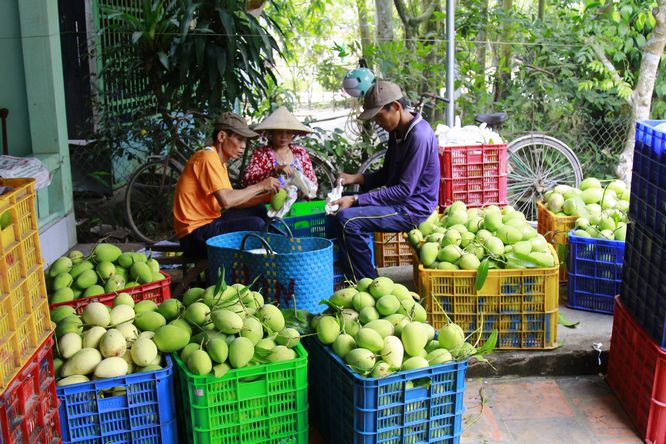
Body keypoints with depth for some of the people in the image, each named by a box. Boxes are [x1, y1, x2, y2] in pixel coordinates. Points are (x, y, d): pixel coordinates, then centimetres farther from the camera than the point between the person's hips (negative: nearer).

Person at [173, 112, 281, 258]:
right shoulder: (208, 157, -16)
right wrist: (260, 186, -17)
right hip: (195, 235, -10)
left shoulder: (219, 161, 16)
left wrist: (265, 197, -2)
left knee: (259, 210, 14)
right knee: (256, 224, -23)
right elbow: (226, 201, -27)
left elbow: (235, 201, 10)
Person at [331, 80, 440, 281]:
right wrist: (356, 178, -2)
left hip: (413, 209, -10)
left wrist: (357, 200, -24)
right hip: (400, 202, 10)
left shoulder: (419, 136, -22)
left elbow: (405, 189, -24)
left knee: (347, 219, -23)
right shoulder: (397, 131, 9)